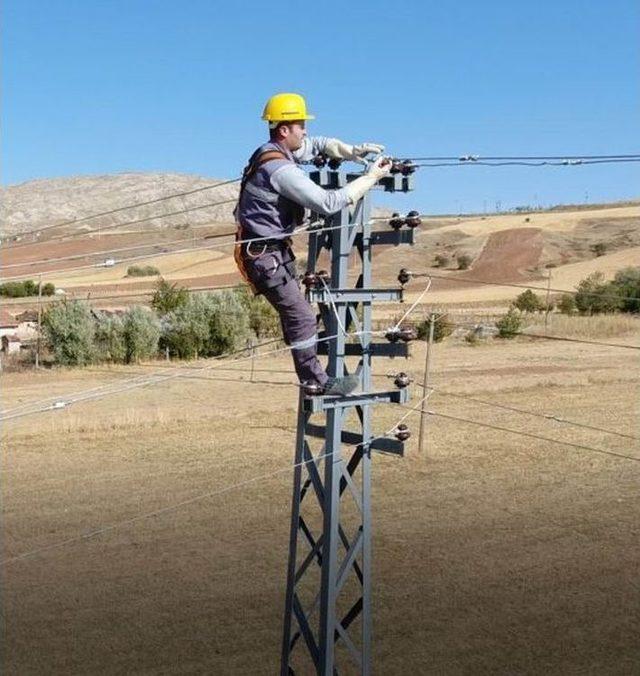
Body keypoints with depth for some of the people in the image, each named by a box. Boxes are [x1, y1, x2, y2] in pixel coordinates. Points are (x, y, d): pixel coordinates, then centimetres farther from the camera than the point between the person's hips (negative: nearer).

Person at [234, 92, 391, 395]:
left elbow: (318, 144, 21)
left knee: (294, 311, 19)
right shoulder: (280, 170, -26)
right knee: (302, 317, -5)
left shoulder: (271, 152, 7)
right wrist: (370, 178, -21)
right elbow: (328, 203, -28)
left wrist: (351, 151, 4)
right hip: (265, 256, -11)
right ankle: (315, 380, 5)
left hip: (274, 248, 11)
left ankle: (311, 373, 30)